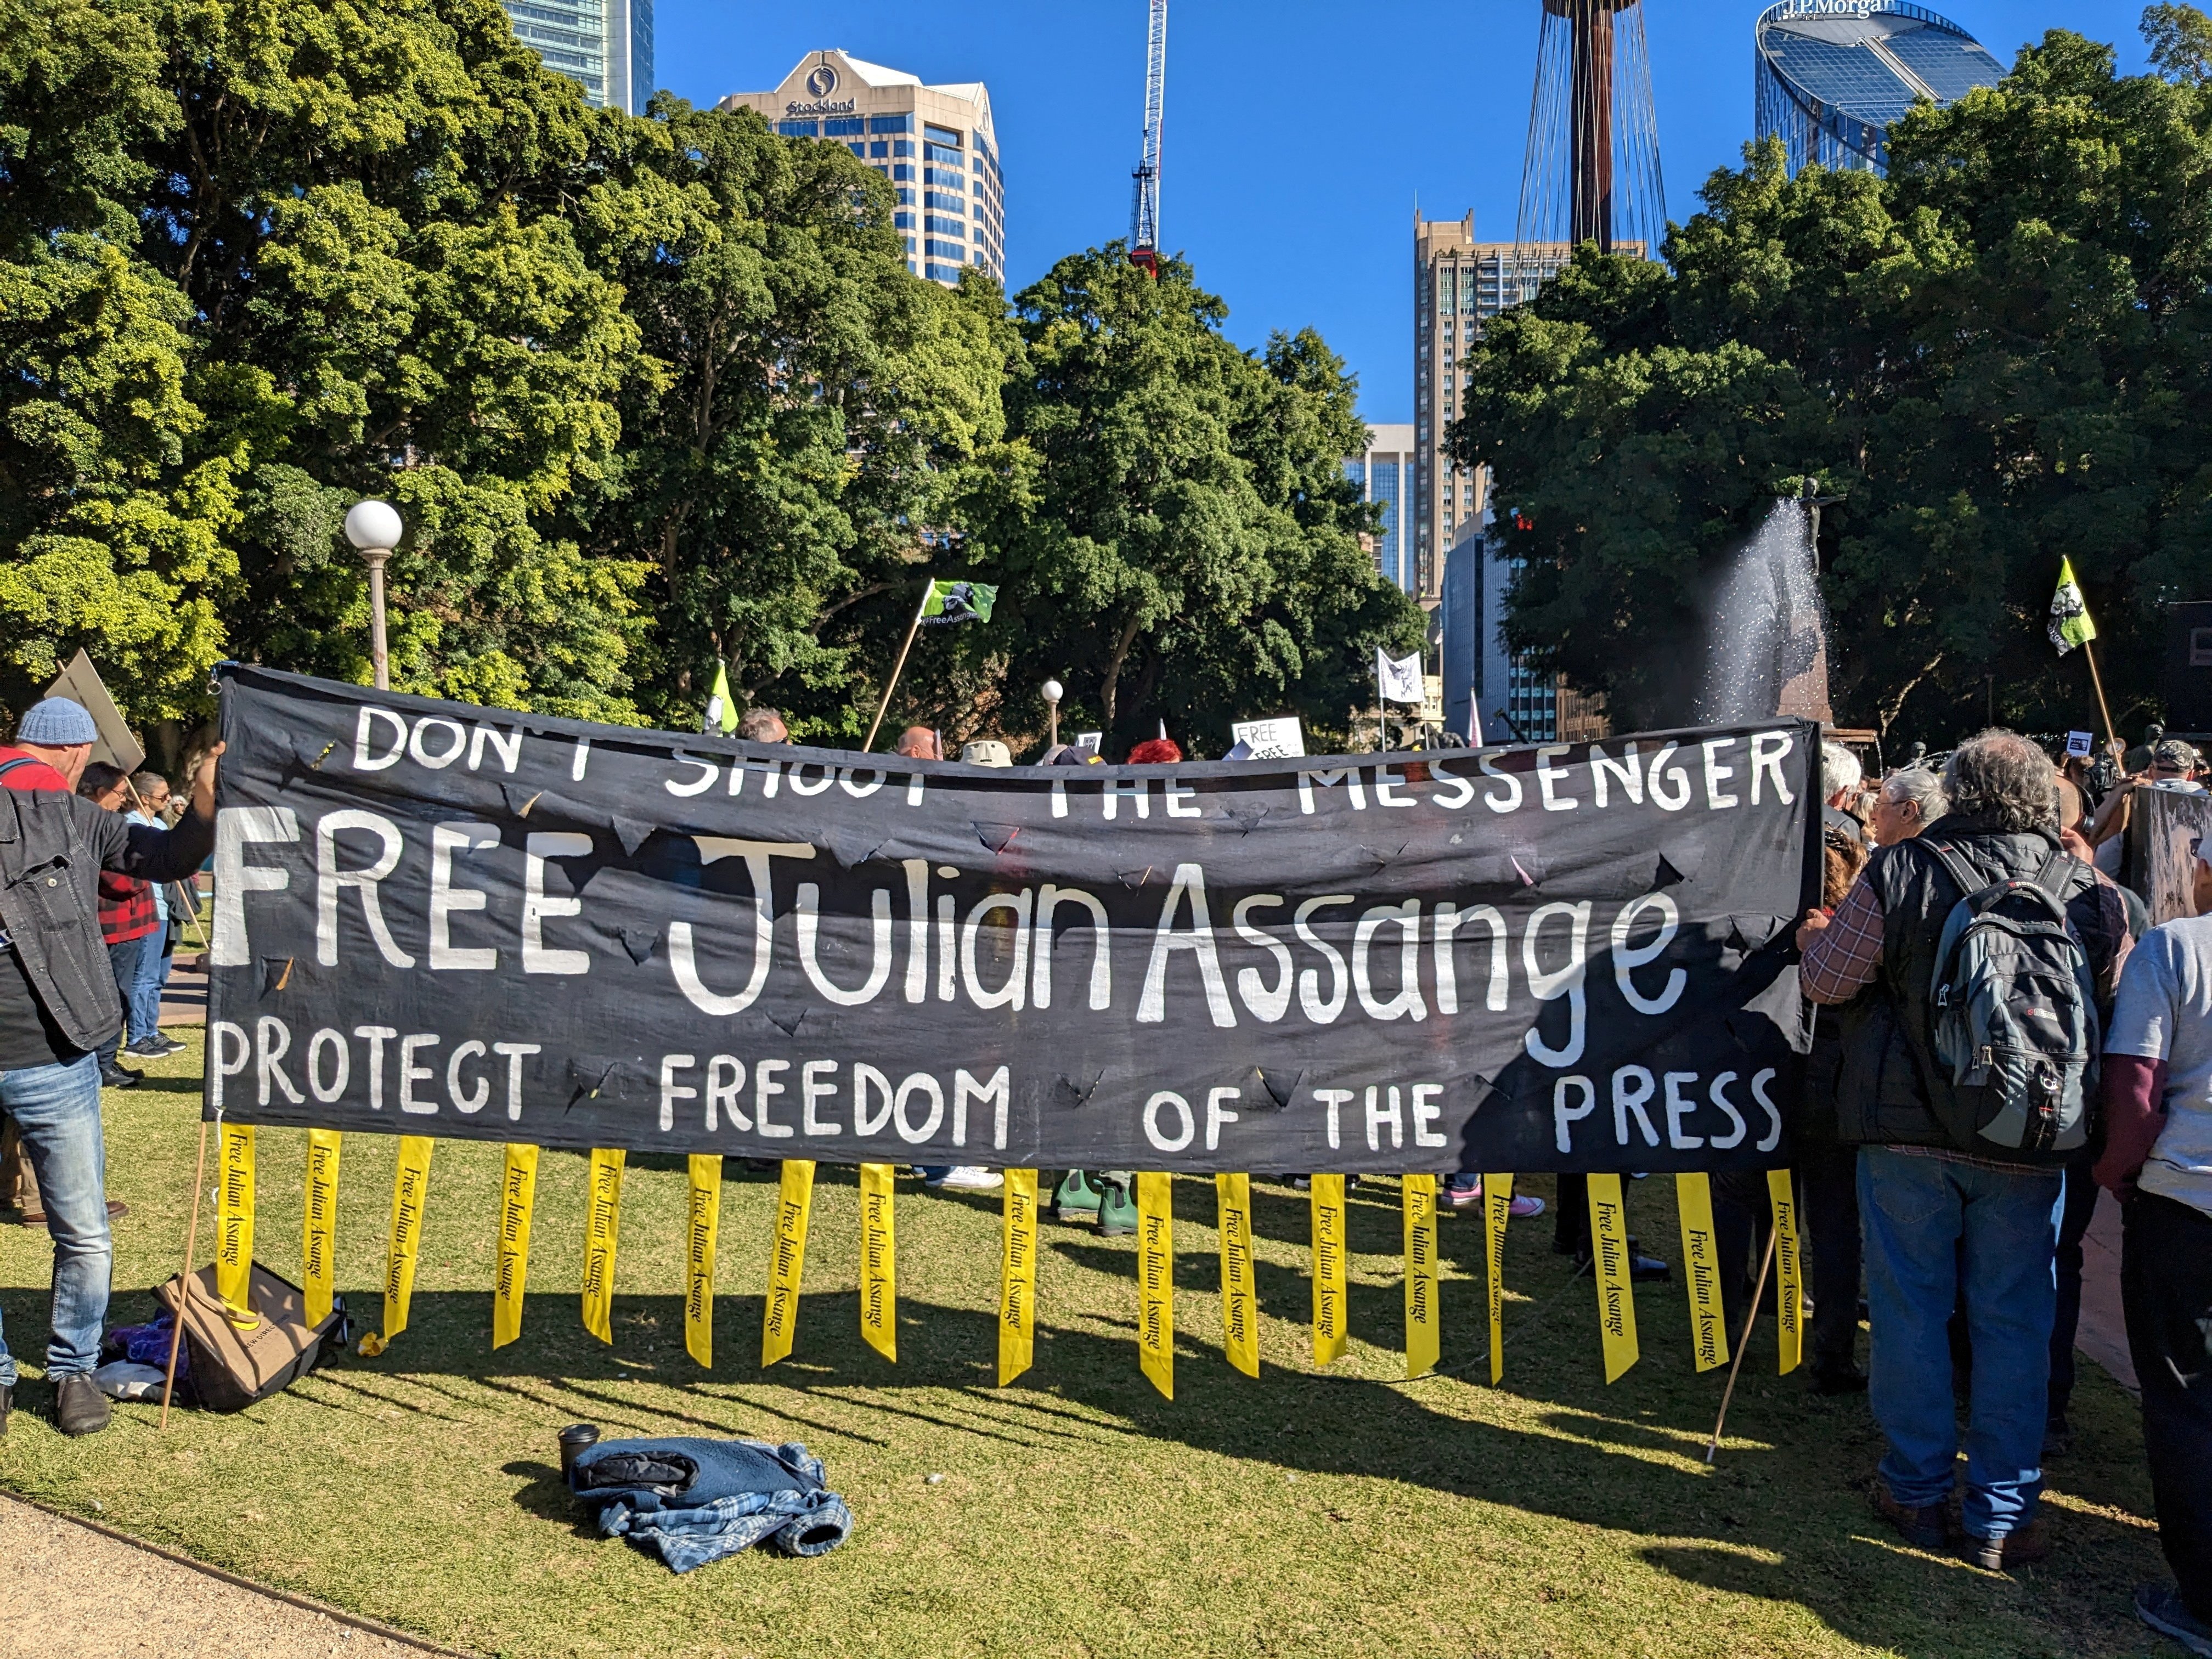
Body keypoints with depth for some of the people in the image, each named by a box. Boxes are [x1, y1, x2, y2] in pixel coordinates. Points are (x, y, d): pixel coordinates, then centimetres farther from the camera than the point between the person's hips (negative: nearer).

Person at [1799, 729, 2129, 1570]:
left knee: (1910, 1309, 11)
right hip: (2027, 1146, 1)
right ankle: (2001, 1516, 19)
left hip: (1906, 1134, -1)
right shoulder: (2087, 892, -4)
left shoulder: (1899, 874, -10)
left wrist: (1814, 936, 15)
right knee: (2015, 1324, 11)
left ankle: (1919, 1493, 23)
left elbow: (1826, 980, -5)